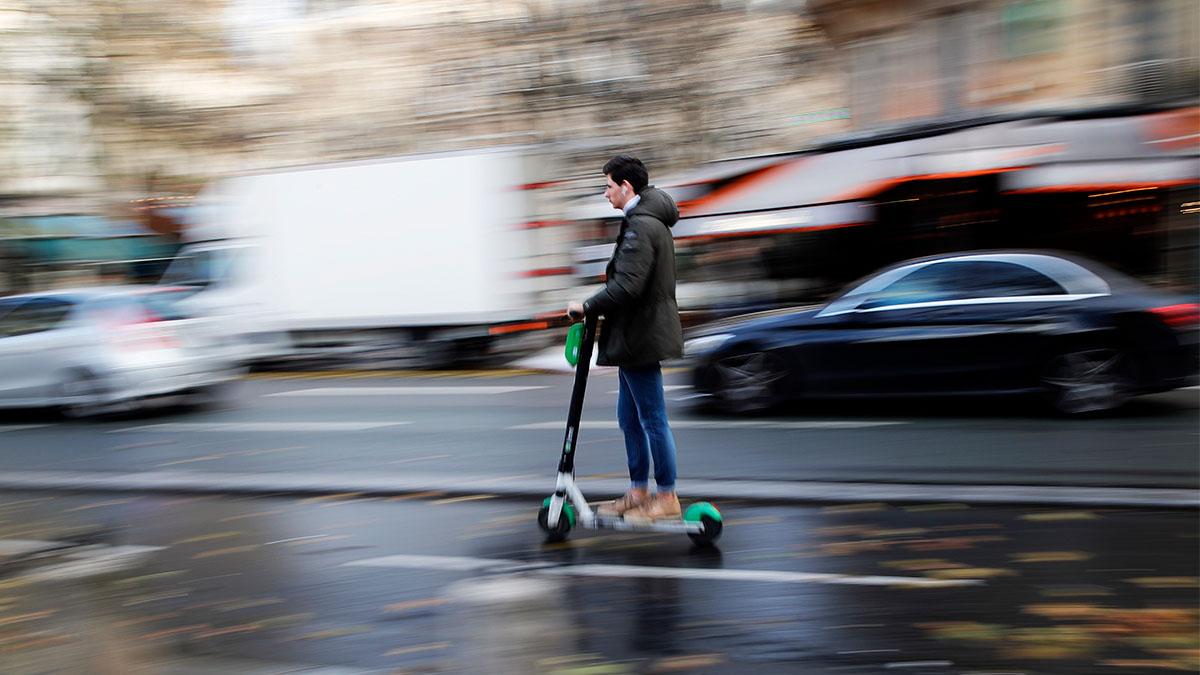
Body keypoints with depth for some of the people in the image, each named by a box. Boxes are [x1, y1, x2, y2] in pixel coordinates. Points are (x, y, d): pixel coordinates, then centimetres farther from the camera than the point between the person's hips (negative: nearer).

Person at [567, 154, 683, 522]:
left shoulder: (641, 226, -18)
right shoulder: (651, 222, 16)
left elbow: (627, 286, -26)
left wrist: (588, 307, -14)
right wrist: (595, 308, 15)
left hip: (641, 336, -11)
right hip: (639, 334, 11)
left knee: (652, 419, -2)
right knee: (630, 418, 16)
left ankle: (667, 497, 7)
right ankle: (638, 493, 24)